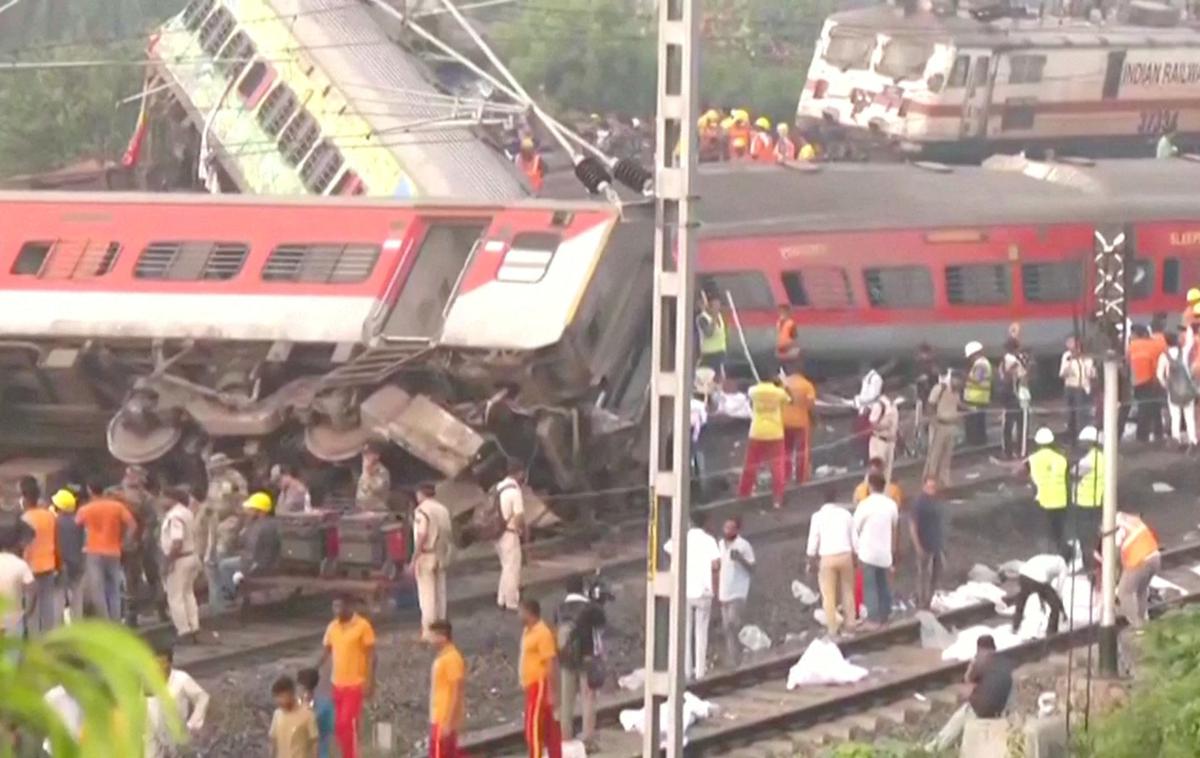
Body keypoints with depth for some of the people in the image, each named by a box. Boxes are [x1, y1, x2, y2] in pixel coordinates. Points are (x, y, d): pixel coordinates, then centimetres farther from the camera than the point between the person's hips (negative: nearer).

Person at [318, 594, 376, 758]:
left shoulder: (363, 626, -11)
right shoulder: (332, 627, 6)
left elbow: (371, 655, -11)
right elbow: (325, 652, 13)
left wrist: (370, 682, -16)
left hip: (355, 684, -6)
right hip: (337, 684, 6)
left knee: (348, 723, -12)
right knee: (339, 725, 9)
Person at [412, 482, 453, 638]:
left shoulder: (422, 510, -14)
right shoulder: (443, 509, 8)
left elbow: (421, 536, -20)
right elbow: (449, 533, 9)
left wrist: (414, 559, -16)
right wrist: (445, 554, 17)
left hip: (426, 555, -7)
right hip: (441, 556, 7)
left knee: (427, 595, -4)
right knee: (440, 593, 13)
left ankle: (428, 630, -4)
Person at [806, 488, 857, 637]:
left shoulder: (818, 516, -4)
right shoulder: (845, 514, 3)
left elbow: (813, 540, -3)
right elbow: (854, 538, 5)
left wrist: (811, 561, 6)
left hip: (827, 557, -3)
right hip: (845, 555, 3)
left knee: (829, 594, 4)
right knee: (847, 591, 16)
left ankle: (832, 627, 3)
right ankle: (850, 623, 20)